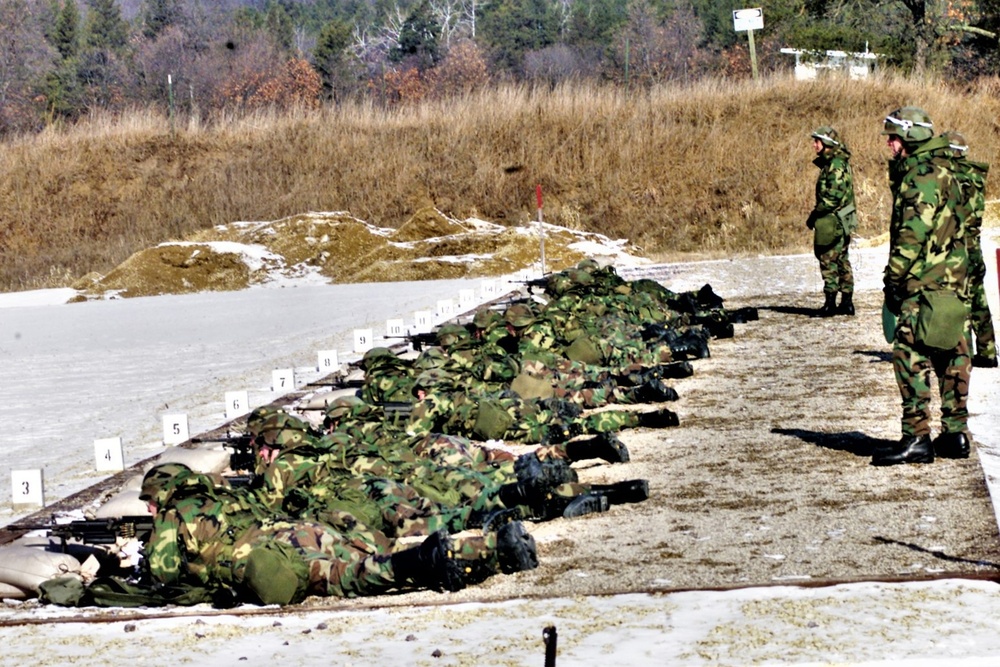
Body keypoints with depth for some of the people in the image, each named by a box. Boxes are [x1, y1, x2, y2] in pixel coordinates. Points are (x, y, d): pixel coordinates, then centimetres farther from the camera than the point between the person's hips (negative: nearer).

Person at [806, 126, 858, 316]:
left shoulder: (836, 165, -16)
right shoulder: (831, 163, 16)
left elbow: (834, 195, -23)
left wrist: (815, 215, -16)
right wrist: (817, 214, 15)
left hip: (833, 222, -10)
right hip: (841, 222, 10)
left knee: (829, 261, -7)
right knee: (842, 262, 12)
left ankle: (830, 303, -6)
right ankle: (847, 303, 16)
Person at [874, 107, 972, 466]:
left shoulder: (924, 173, -12)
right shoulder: (940, 169, 19)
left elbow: (914, 231, -20)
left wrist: (894, 275, -17)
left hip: (927, 282, -10)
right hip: (952, 280, 10)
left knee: (910, 355, -10)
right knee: (950, 357, 11)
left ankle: (917, 438, -12)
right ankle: (955, 434, 15)